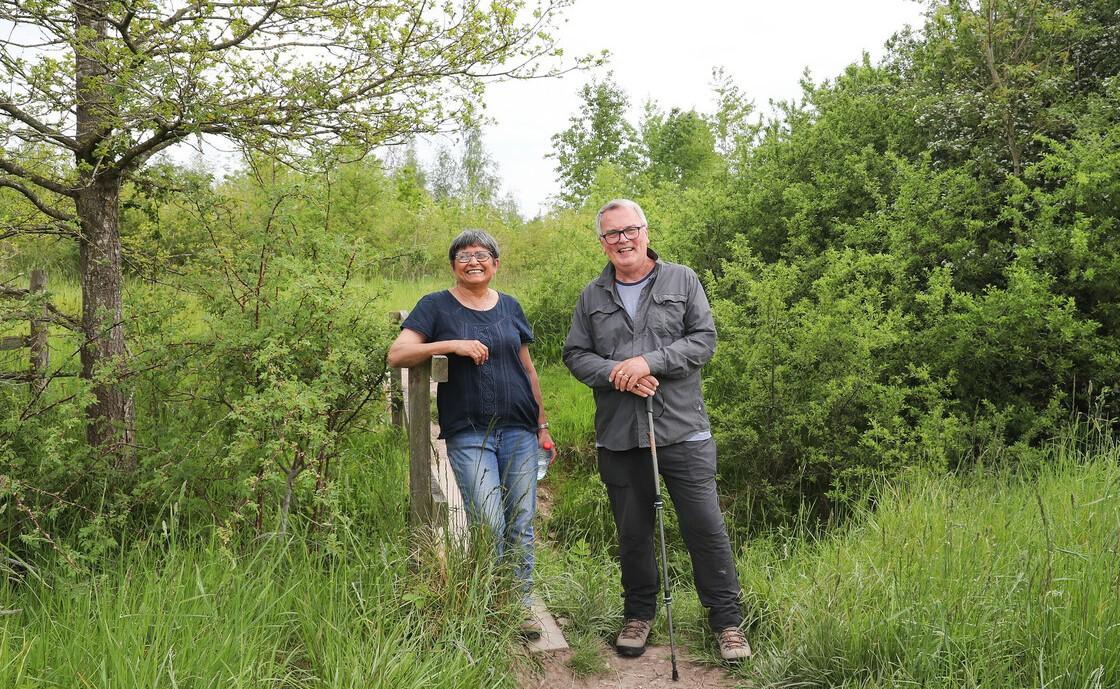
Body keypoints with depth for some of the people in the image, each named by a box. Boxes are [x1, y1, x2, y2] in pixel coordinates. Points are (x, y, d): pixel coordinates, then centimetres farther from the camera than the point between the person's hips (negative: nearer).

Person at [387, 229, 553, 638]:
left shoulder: (509, 307, 13)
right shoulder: (437, 306, 2)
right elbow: (397, 355, -8)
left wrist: (542, 424, 16)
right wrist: (452, 344, -19)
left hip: (519, 431, 4)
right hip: (469, 435, -3)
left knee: (521, 526, 5)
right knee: (489, 527, -8)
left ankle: (522, 606, 20)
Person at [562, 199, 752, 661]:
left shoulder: (681, 280, 4)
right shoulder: (592, 297, 10)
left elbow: (704, 339, -2)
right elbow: (575, 355, 7)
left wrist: (650, 362, -15)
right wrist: (616, 374, -11)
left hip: (683, 430, -2)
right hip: (618, 435, 2)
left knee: (705, 525, -1)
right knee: (632, 531, 12)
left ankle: (727, 619, 15)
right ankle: (638, 614, 31)